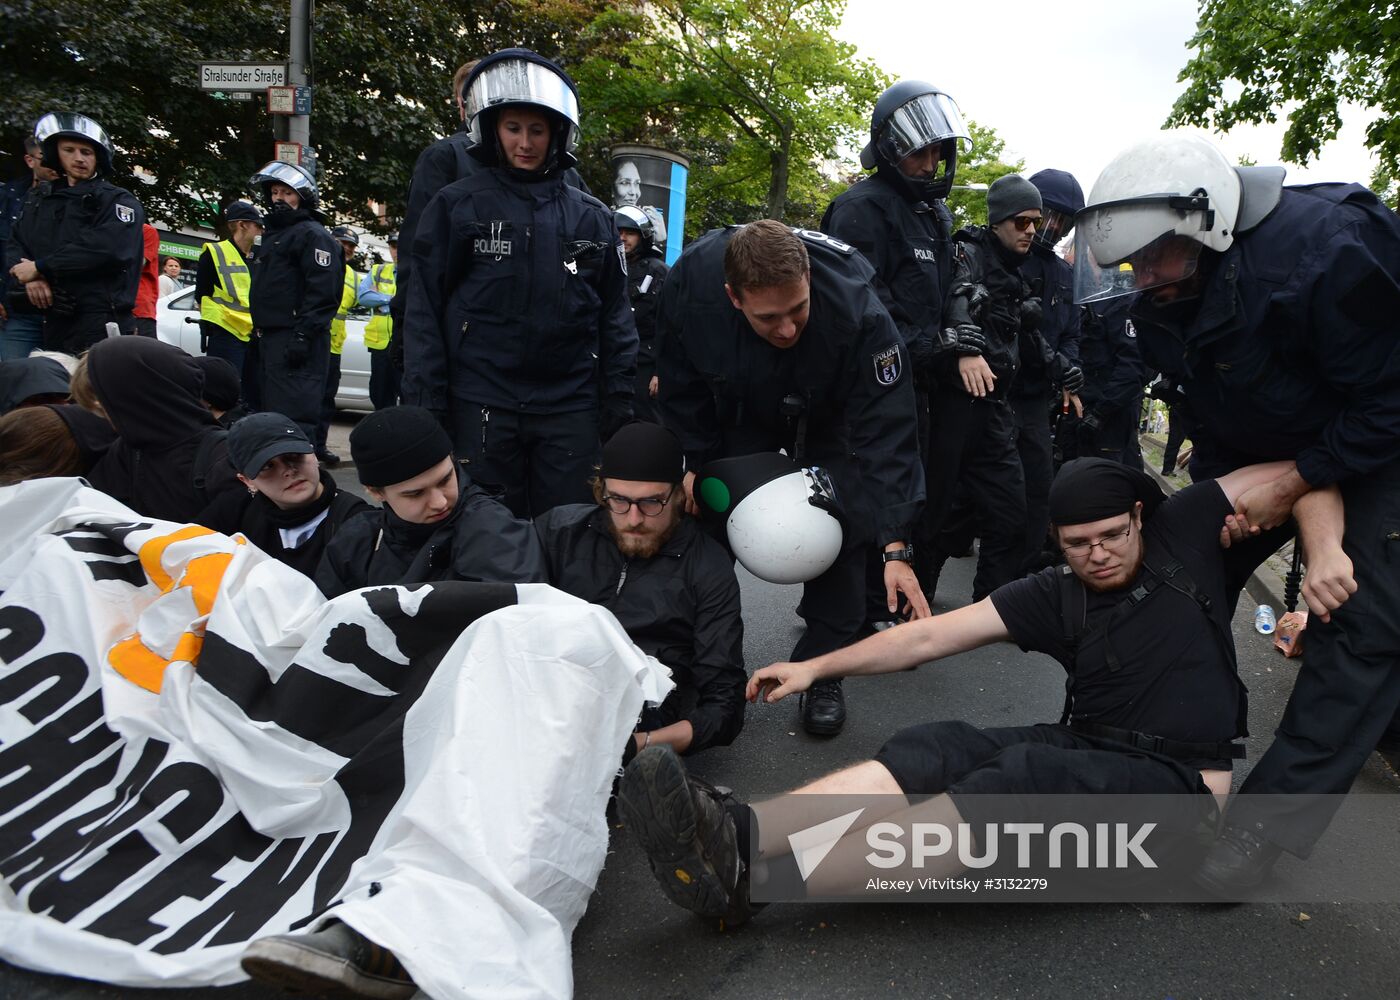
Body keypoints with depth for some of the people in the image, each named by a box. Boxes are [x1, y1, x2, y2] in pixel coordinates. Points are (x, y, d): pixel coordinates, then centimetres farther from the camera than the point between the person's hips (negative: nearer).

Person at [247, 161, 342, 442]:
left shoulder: (313, 235, -7)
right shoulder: (273, 234, 25)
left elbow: (322, 291, -18)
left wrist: (303, 335, -25)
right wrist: (260, 328, 23)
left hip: (296, 340, -10)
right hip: (270, 337, 10)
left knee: (293, 412, -15)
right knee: (270, 411, 14)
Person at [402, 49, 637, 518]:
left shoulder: (592, 217, 10)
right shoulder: (456, 206, 3)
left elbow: (614, 317, 11)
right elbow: (425, 311, 1)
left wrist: (620, 402, 4)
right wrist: (425, 405, -5)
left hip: (571, 408, 2)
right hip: (482, 405, -2)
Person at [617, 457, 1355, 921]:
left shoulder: (1181, 534, 3)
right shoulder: (1053, 595, 7)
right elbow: (930, 636, 1)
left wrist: (1325, 554, -17)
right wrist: (816, 667, -3)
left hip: (1175, 781, -4)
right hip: (1088, 752, 5)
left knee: (1022, 776, -34)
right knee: (933, 751, -23)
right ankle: (734, 837, -44)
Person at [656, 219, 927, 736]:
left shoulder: (858, 310, -41)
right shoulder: (689, 286, -35)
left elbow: (887, 431, -38)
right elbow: (681, 390, -14)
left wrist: (896, 548, -42)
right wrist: (694, 464, -14)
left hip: (827, 418, -1)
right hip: (734, 415, 2)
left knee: (841, 528, -12)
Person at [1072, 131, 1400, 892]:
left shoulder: (1326, 253, -34)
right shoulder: (1169, 296, -11)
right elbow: (1207, 404, 3)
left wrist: (1290, 487, -26)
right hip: (1259, 449, 7)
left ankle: (1268, 822, -7)